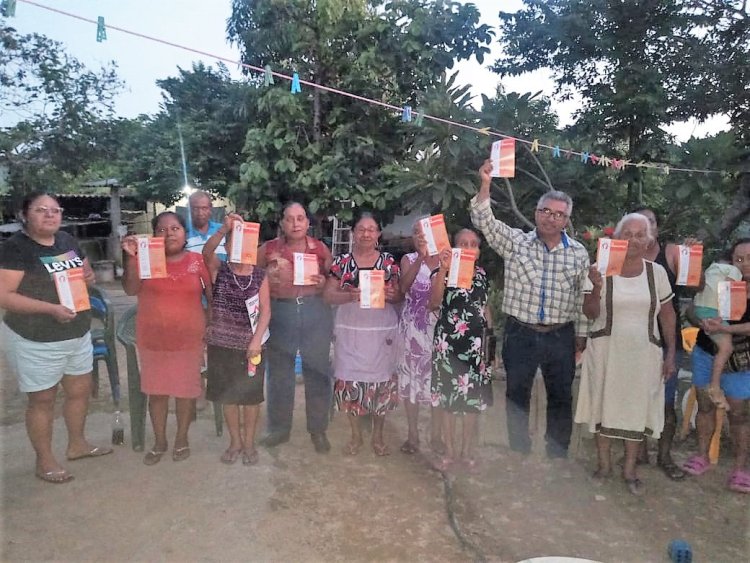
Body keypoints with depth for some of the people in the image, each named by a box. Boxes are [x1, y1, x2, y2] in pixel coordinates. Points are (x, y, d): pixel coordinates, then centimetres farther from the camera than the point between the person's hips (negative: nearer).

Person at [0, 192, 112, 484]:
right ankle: (44, 461, 26)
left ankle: (77, 444, 39)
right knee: (42, 399, 8)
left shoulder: (67, 240, 5)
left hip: (78, 334, 7)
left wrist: (89, 275, -5)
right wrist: (50, 308, -29)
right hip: (36, 341, -7)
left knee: (80, 390, 18)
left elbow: (85, 271, 20)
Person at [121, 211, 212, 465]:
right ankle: (159, 441, 31)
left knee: (186, 390, 10)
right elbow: (130, 290, -13)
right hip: (152, 339, 1)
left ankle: (182, 438, 30)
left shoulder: (198, 261, -3)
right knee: (156, 390, 13)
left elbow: (213, 295, 2)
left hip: (189, 339, -1)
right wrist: (130, 257, -24)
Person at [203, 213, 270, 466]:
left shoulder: (260, 275, -2)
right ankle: (235, 441, 29)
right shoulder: (218, 270, -1)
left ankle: (249, 442, 27)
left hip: (250, 345, -1)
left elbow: (265, 310, -6)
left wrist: (257, 340, -16)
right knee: (228, 395, 12)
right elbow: (206, 251, -22)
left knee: (251, 395, 9)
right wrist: (225, 228, -36)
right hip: (222, 344, 1)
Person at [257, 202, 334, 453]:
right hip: (280, 314, 1)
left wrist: (324, 282, -11)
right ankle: (279, 428, 29)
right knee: (279, 372, 11)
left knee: (317, 371, 5)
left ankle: (318, 429, 22)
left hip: (315, 314, 0)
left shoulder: (321, 248, 3)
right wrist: (266, 278, -11)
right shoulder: (269, 249, 2)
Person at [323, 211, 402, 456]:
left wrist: (392, 295, -15)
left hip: (382, 331, 0)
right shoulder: (342, 261, 2)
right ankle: (356, 435, 21)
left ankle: (378, 435, 22)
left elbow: (399, 295, 8)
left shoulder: (389, 261, 4)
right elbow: (328, 295, -1)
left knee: (381, 379, 4)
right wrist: (349, 295, -19)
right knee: (350, 379, 2)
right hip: (351, 331, 0)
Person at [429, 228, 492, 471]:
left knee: (473, 399, 9)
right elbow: (434, 303, -21)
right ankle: (449, 451, 21)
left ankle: (467, 451, 25)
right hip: (448, 342, -3)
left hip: (476, 342, 4)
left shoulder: (482, 274, 9)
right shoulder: (444, 272, -5)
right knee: (448, 397, 6)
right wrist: (443, 269, -28)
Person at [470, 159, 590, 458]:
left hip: (561, 337, 1)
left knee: (561, 398, 12)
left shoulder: (579, 253, 3)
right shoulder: (515, 242, -1)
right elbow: (484, 221, -12)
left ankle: (558, 455, 29)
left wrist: (581, 333, 8)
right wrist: (485, 185, -25)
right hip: (520, 334, -1)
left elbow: (583, 297, 8)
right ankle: (519, 453, 27)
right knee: (517, 397, 10)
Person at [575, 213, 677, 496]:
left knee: (637, 408, 10)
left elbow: (667, 314, 7)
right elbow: (591, 314, -6)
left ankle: (630, 470, 26)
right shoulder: (602, 269, -6)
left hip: (643, 353, 2)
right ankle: (604, 464, 28)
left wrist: (671, 353, 4)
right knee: (604, 405, 9)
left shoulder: (657, 272, 0)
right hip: (606, 351, -1)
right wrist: (597, 288, -24)